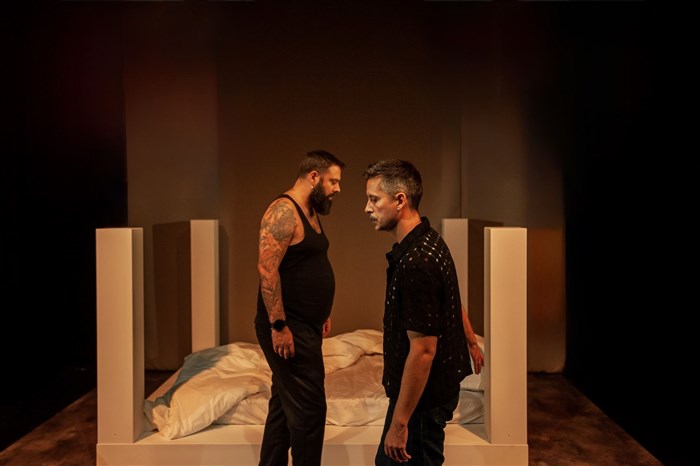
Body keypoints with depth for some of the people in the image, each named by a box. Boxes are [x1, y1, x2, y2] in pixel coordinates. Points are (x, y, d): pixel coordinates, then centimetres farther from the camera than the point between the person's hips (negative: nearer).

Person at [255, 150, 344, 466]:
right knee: (309, 409, -4)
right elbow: (267, 269, -23)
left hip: (305, 327, 10)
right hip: (287, 330, -10)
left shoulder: (311, 212, 14)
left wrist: (322, 313, 20)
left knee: (284, 404, 18)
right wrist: (278, 325, -24)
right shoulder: (283, 211, -16)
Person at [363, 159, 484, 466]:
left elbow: (423, 349, -27)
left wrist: (400, 422, -22)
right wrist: (471, 342, 33)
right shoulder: (430, 241, 3)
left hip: (423, 394, -9)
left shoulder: (415, 264, -28)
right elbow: (453, 302, 17)